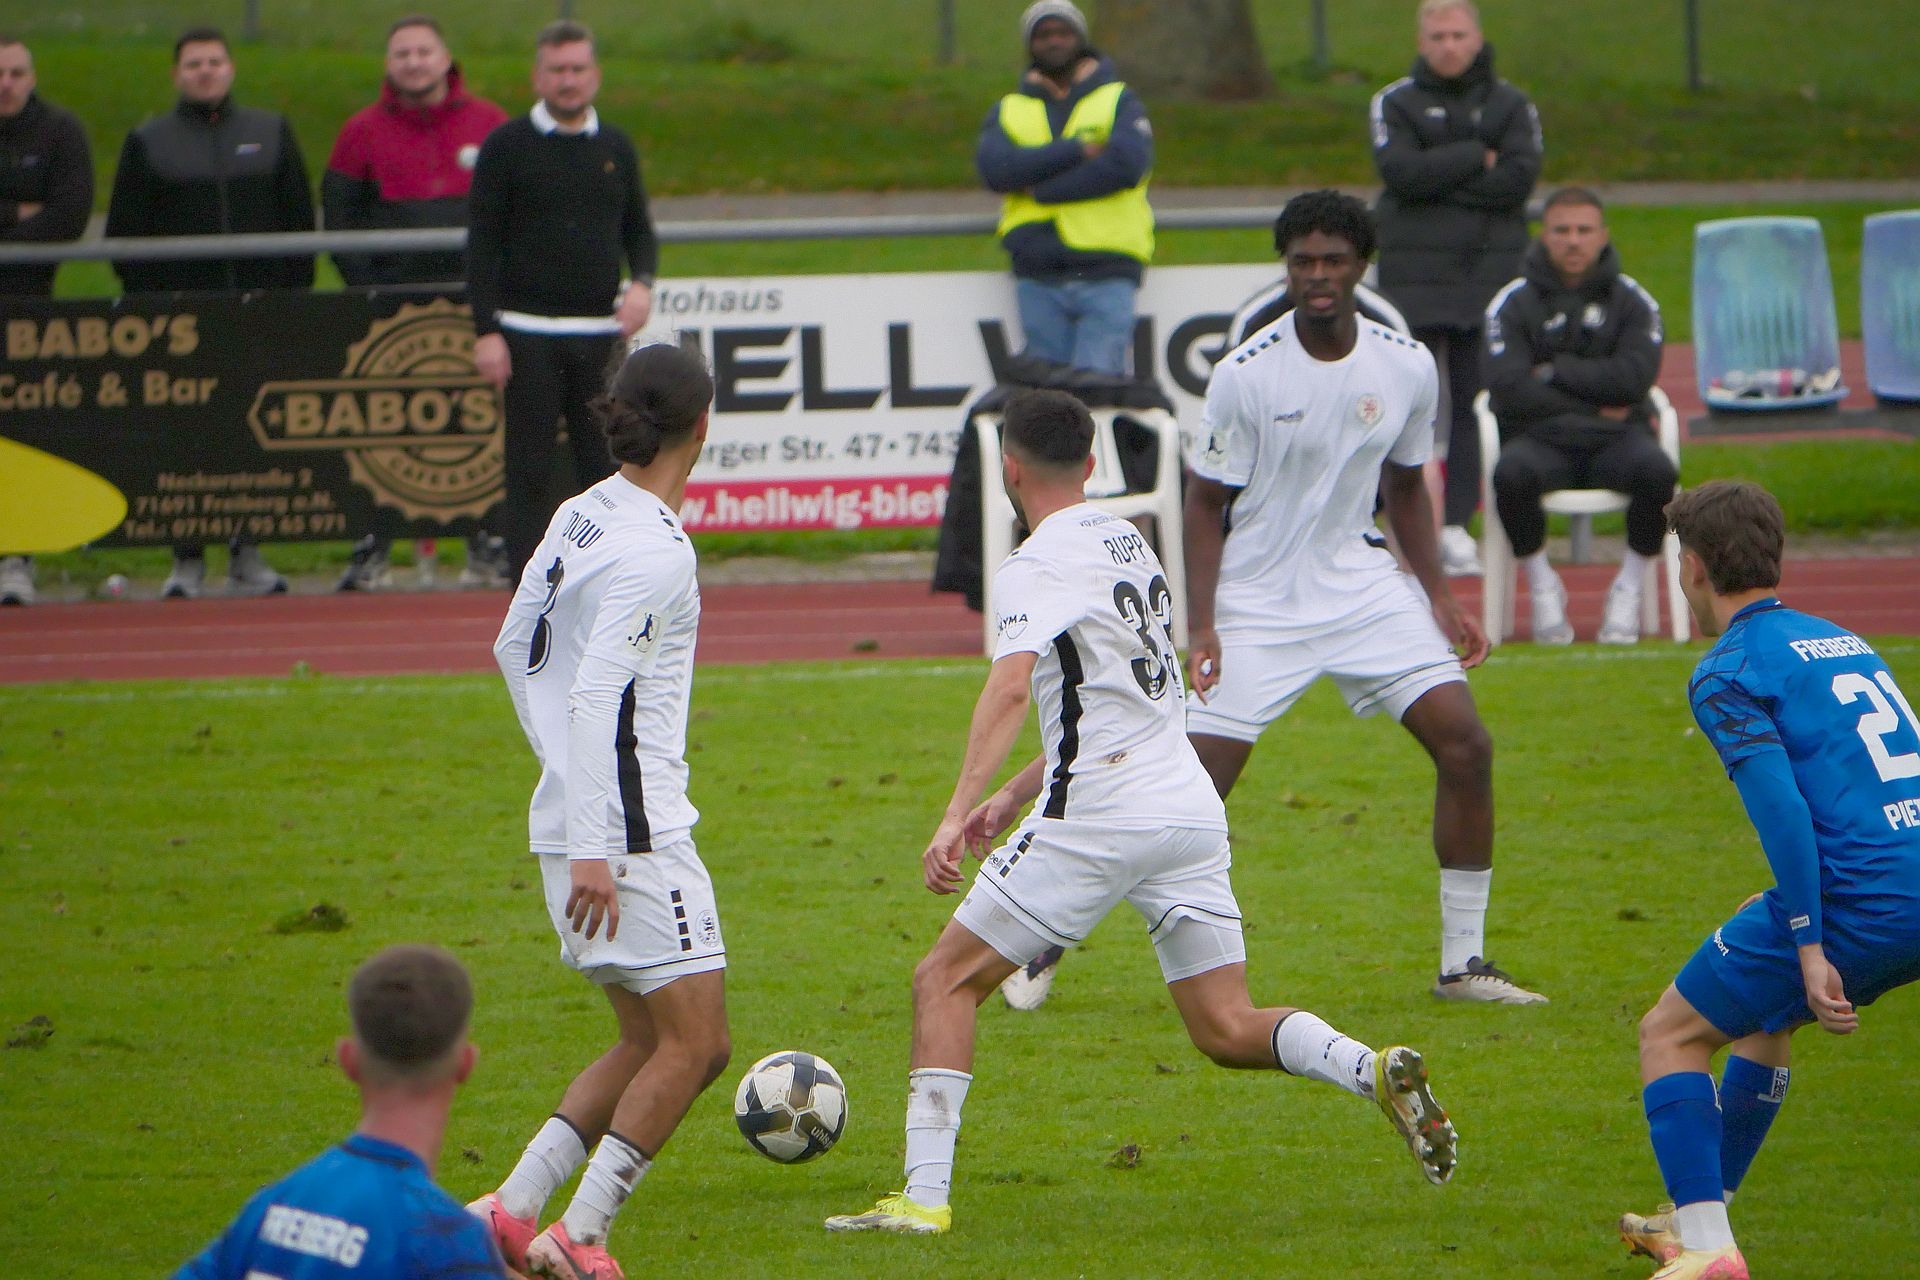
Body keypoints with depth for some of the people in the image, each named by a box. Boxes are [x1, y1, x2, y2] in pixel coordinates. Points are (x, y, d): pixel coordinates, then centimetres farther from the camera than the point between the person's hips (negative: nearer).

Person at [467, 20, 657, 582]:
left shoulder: (616, 149, 11)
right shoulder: (507, 146, -1)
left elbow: (639, 229, 19)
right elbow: (482, 244, -3)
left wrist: (642, 282, -3)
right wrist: (485, 331, -10)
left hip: (600, 333, 3)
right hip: (528, 336, -3)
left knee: (606, 464, 3)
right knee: (529, 472, -2)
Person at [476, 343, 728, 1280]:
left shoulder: (579, 517, 10)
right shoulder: (655, 550, -17)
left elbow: (514, 649, 21)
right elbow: (595, 694, -22)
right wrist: (591, 850, -23)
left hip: (575, 818, 9)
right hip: (629, 833, -9)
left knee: (650, 1043, 14)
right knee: (694, 1043, -5)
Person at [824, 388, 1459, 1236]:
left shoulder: (1037, 567, -9)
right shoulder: (1128, 543, 18)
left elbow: (1011, 688, -27)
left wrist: (958, 812, -35)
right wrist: (1015, 799, 28)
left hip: (1098, 821, -7)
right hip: (1192, 810, 7)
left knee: (945, 981, 4)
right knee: (1227, 1030, 10)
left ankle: (924, 1195, -3)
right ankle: (1371, 1070, -17)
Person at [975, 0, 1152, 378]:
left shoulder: (1118, 101, 9)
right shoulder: (1009, 110, 16)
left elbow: (1127, 163, -11)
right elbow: (994, 169, -6)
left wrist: (1040, 189, -11)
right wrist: (1078, 149, -12)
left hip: (1105, 275, -3)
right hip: (1038, 279, 3)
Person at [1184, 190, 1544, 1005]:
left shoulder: (1407, 369, -2)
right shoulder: (1245, 376, -14)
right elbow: (1206, 502, -7)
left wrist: (1438, 596, 6)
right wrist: (1201, 627, -14)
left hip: (1361, 584, 4)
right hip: (1257, 601, -4)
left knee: (1465, 745, -9)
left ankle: (1462, 962, 2)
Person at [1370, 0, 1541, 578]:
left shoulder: (1511, 105, 10)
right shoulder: (1395, 103, 7)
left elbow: (1518, 179, -6)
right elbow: (1401, 171, -11)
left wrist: (1440, 179, -8)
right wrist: (1476, 160, -9)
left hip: (1490, 273, 1)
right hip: (1414, 276, -1)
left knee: (1476, 401, 0)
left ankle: (1456, 523, 3)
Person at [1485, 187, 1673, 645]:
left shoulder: (1632, 301, 8)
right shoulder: (1513, 303, 4)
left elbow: (1633, 378, -8)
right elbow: (1510, 389, -9)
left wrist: (1555, 371, -7)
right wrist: (1596, 404, -6)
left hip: (1615, 438, 1)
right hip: (1539, 439, -1)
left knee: (1657, 471, -33)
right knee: (1511, 475, -36)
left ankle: (1629, 590, -13)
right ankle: (1542, 587, -14)